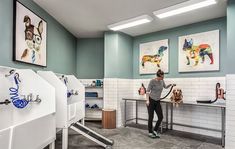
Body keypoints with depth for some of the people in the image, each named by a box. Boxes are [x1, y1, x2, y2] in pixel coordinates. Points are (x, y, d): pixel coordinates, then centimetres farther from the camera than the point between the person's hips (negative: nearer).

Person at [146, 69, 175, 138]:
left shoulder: (162, 81, 4)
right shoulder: (152, 81, -15)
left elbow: (165, 87, 25)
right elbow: (148, 91, -15)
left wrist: (171, 85, 7)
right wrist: (147, 100, -24)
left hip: (157, 102, 6)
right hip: (151, 101, -6)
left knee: (161, 117, 1)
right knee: (151, 117, 1)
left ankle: (155, 130, 19)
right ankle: (150, 133, 16)